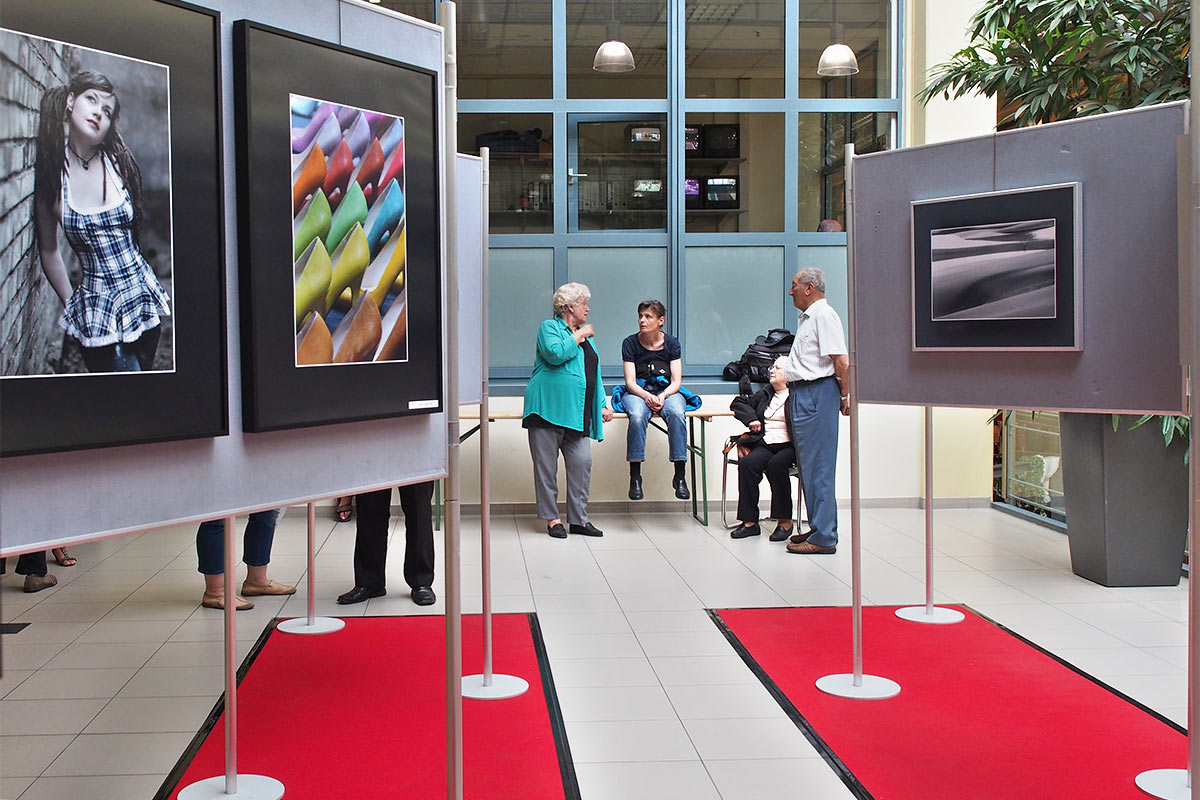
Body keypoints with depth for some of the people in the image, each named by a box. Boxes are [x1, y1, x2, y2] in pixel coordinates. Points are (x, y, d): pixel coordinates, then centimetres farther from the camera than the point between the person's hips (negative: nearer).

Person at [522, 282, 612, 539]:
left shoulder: (586, 336, 23)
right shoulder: (549, 327, 2)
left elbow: (595, 374, 24)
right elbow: (555, 354, -19)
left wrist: (603, 405, 15)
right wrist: (578, 336, -7)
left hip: (577, 412, 6)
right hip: (549, 408, -6)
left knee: (582, 462, -3)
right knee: (546, 465, -2)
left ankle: (578, 519, 5)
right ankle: (552, 518, 6)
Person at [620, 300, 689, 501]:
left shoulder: (671, 343, 3)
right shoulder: (630, 343, 0)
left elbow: (676, 381, -1)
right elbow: (630, 382, -5)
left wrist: (662, 395, -21)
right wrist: (647, 396, -24)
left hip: (667, 391, 1)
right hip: (637, 392, -1)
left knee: (676, 413, -34)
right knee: (637, 416, -36)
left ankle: (679, 477, -30)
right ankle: (635, 478, -30)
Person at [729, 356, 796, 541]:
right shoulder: (765, 394, 23)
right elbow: (738, 403, 29)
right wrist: (750, 418, 13)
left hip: (789, 445, -5)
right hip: (765, 444, 5)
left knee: (776, 464, -35)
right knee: (747, 463, -25)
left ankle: (784, 521, -24)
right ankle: (750, 522, -24)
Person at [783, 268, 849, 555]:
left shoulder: (824, 315, -13)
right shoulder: (806, 317, 19)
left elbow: (841, 361, -18)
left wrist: (845, 396, -12)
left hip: (817, 393, -11)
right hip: (800, 395, 11)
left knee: (818, 467, -8)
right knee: (808, 466, 13)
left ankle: (824, 537, -5)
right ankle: (817, 528, 20)